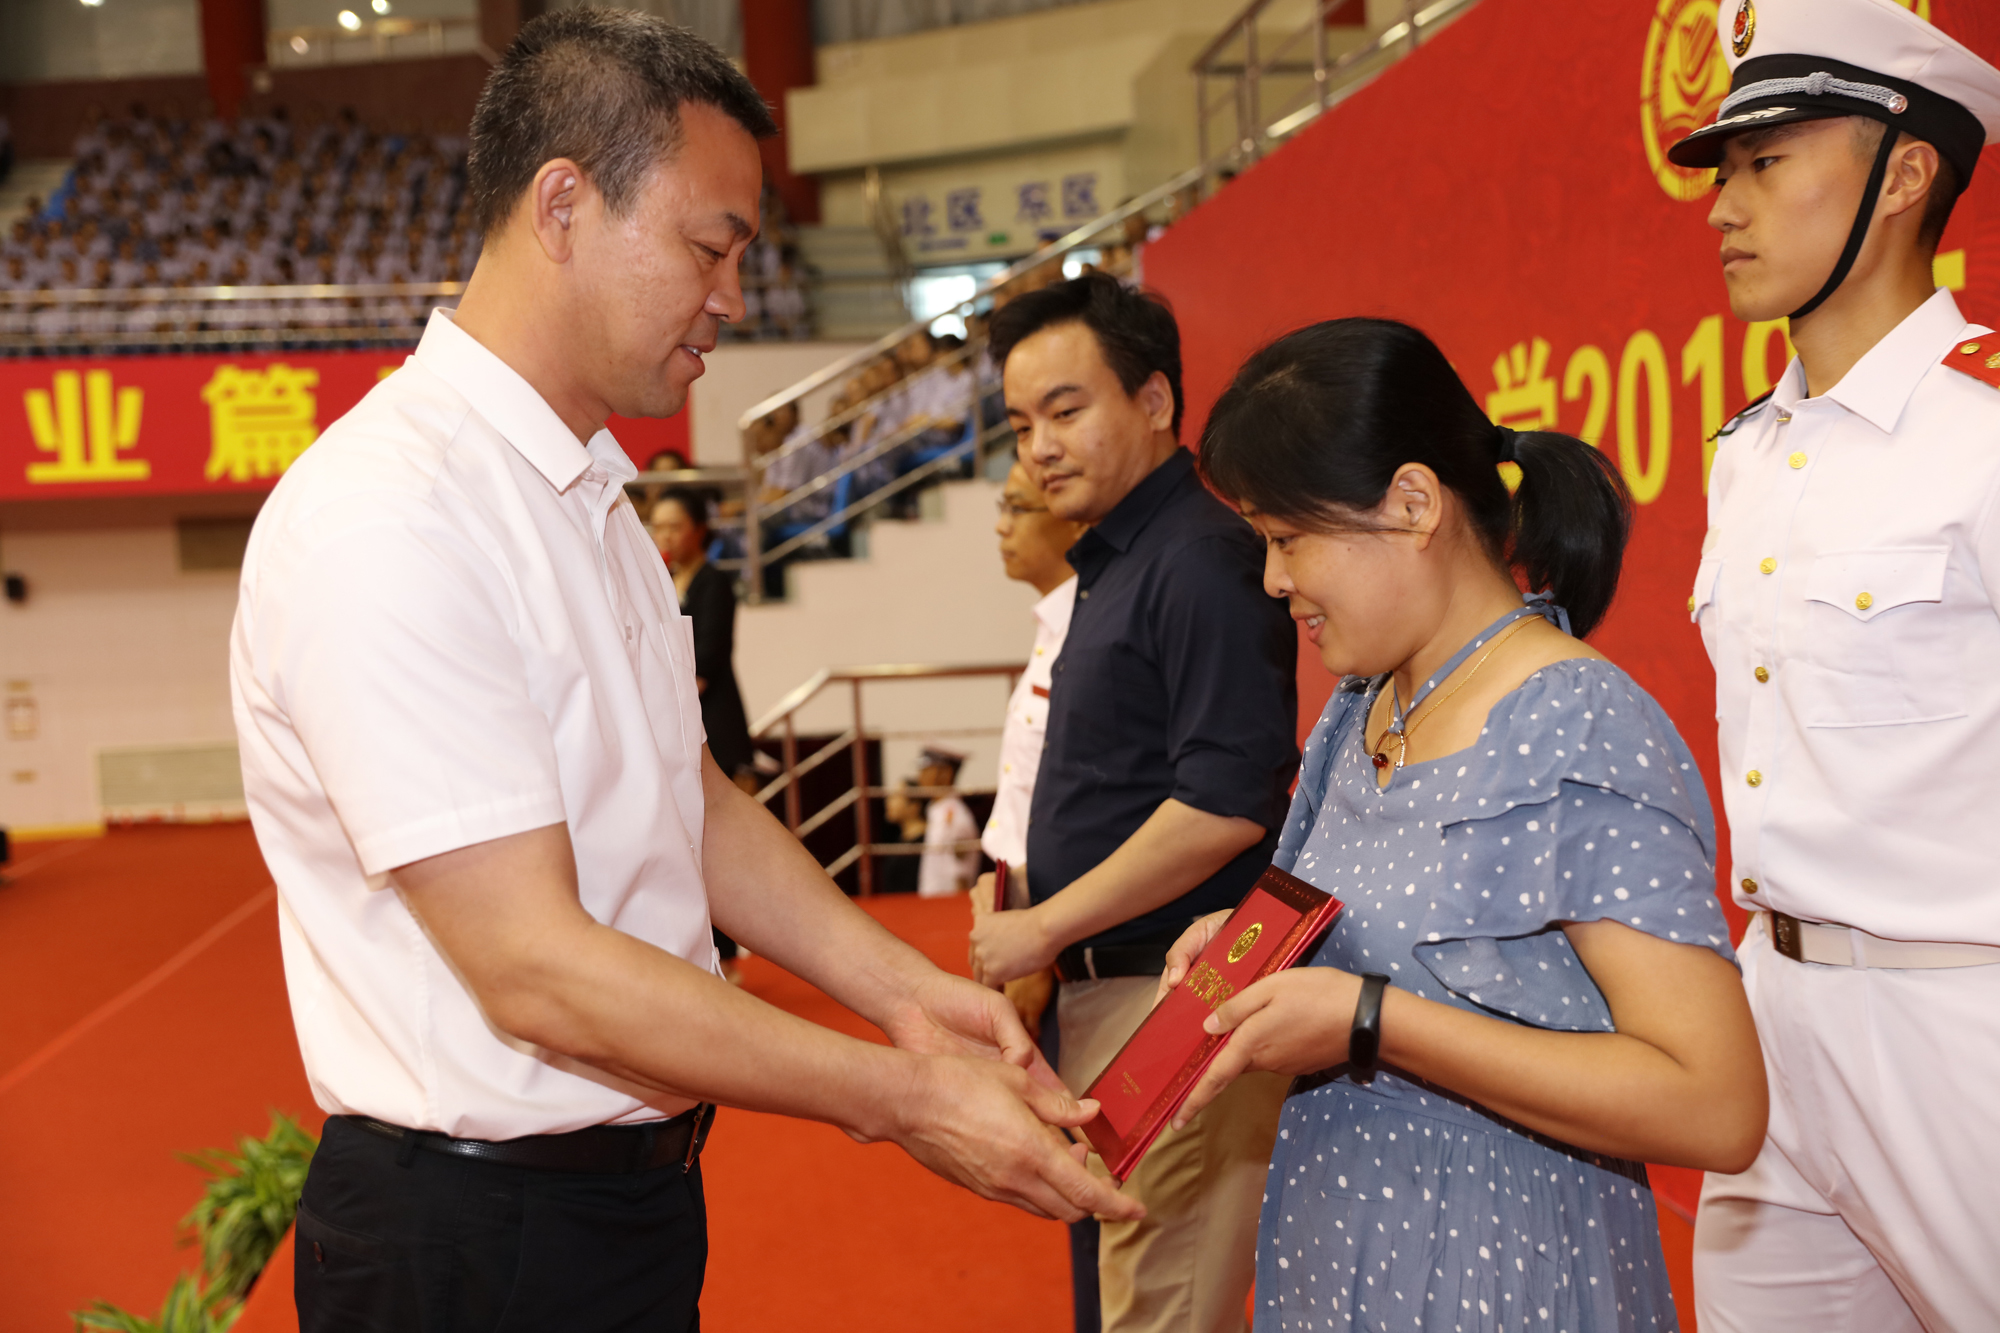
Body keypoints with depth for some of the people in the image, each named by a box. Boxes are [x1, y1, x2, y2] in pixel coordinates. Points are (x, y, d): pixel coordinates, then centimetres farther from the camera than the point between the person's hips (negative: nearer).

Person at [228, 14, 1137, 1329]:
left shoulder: (597, 504, 8)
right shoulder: (383, 522, -23)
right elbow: (536, 968, -25)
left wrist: (903, 989, -2)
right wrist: (900, 1097, -21)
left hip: (638, 1175, 8)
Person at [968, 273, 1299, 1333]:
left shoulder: (1202, 560, -14)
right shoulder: (1112, 563, 16)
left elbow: (1226, 806, -23)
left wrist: (1042, 931, -15)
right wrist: (1049, 965, 14)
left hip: (1174, 999, -10)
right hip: (1108, 990, 10)